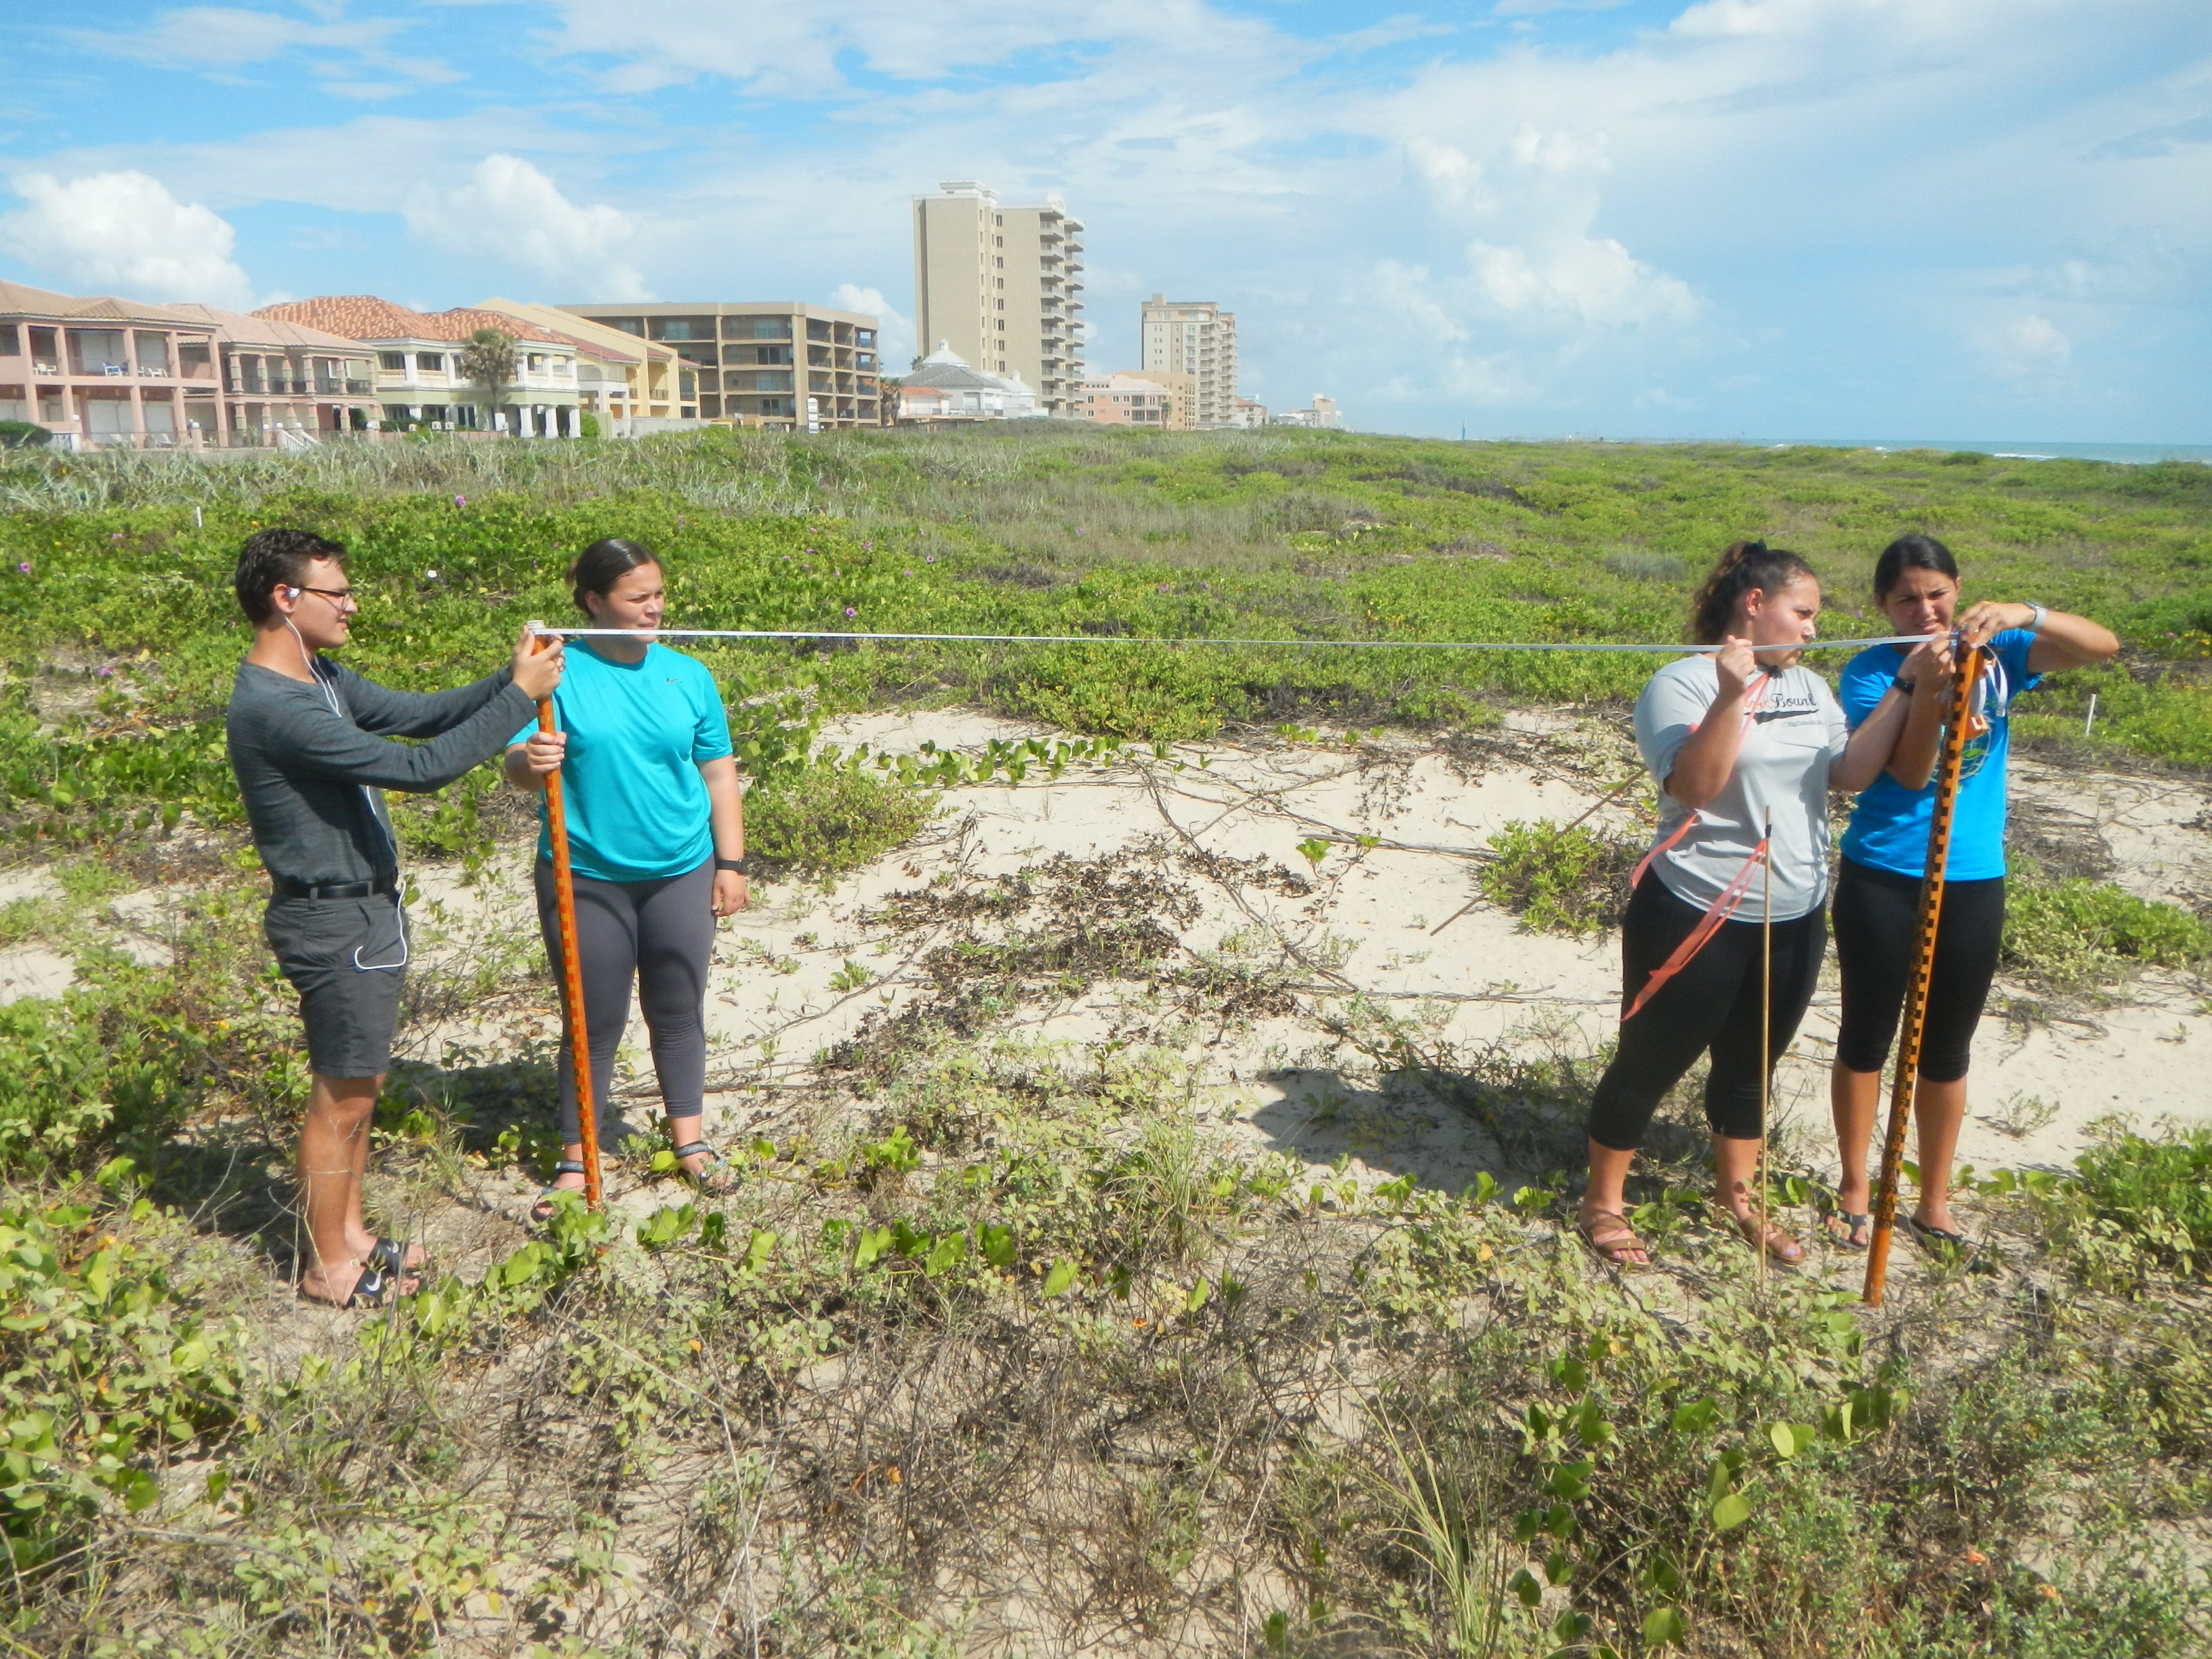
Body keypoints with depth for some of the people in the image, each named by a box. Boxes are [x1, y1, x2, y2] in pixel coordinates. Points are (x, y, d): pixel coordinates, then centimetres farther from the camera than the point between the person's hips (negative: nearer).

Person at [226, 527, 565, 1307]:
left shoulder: (321, 678, 6)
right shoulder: (272, 707, -26)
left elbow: (417, 713, 9)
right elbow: (420, 766, -29)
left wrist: (510, 677, -6)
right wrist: (519, 694, -24)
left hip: (367, 908, 10)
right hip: (332, 924, -10)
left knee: (359, 1086, 20)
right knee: (342, 1097, 5)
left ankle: (348, 1232, 36)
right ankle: (327, 1266, 22)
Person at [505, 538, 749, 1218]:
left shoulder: (687, 675, 1)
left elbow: (719, 775, 6)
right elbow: (518, 764, -14)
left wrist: (731, 864, 4)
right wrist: (530, 760, -38)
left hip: (682, 875, 3)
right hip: (586, 880, -2)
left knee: (678, 1012, 14)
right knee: (595, 1022, 8)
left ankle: (688, 1138, 31)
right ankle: (577, 1159, 24)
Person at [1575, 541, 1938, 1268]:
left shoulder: (1810, 688, 9)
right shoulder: (1684, 683, -13)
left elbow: (1851, 772, 0)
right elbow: (1693, 787, -25)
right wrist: (1732, 698, -33)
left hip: (1794, 919, 7)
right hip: (1698, 917, -7)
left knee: (1750, 1066, 20)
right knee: (1650, 1063, 6)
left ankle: (1737, 1197, 40)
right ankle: (1602, 1203, 23)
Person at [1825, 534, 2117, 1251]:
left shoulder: (1995, 653, -1)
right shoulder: (1870, 672, -9)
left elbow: (2103, 645, -14)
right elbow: (1907, 775, -17)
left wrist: (2025, 615, -30)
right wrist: (1926, 688, -32)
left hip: (1973, 882, 2)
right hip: (1881, 880, -2)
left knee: (1946, 1050, 13)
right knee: (1866, 1037, 10)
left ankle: (1934, 1202, 29)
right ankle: (1855, 1189, 26)